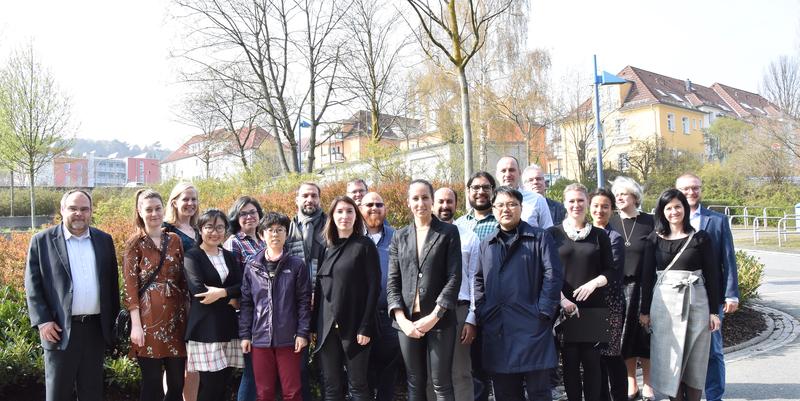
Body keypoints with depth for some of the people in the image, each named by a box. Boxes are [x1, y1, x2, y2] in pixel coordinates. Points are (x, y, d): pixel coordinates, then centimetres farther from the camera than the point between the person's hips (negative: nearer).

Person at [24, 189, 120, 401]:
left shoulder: (104, 240, 8)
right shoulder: (42, 241, -1)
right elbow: (32, 285, -3)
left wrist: (112, 318, 7)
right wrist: (42, 321, -11)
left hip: (96, 328, 3)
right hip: (60, 330, -3)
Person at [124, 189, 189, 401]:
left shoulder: (175, 240, 11)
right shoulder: (135, 243, 0)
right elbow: (130, 286, -5)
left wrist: (188, 313, 9)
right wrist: (136, 324, -11)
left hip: (175, 315, 4)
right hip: (149, 317, -4)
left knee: (177, 382, 7)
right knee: (152, 382, 2)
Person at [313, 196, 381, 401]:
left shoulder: (365, 245, -4)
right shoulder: (327, 248, 12)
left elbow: (374, 287, -9)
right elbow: (320, 288, 14)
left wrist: (366, 327, -15)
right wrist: (316, 325, 9)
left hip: (354, 326, -5)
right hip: (327, 327, 5)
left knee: (358, 384, 3)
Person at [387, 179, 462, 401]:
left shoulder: (448, 232, 1)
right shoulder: (400, 236, 10)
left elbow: (454, 277, -6)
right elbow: (392, 282, 6)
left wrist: (434, 316, -14)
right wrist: (401, 318, -7)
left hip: (439, 320, -3)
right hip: (407, 320, 3)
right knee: (415, 383, 11)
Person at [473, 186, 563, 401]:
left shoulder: (539, 238, 3)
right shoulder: (486, 244, 16)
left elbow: (553, 275, -5)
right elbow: (479, 281, 17)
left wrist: (543, 312, -12)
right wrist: (481, 313, 4)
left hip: (531, 328, -4)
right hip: (496, 331, 4)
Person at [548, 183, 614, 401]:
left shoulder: (599, 235, 9)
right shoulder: (553, 233, 4)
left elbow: (610, 271, 9)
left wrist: (593, 283, -11)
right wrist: (561, 299, -11)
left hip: (593, 307, 1)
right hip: (564, 308, -1)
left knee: (592, 362, 2)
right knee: (570, 362, 2)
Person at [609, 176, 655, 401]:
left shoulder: (649, 222, -2)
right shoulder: (610, 224, 4)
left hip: (644, 287, -2)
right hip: (618, 288, 2)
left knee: (645, 336, 4)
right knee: (624, 337, 7)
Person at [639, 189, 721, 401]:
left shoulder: (701, 238, 1)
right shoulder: (654, 239, 5)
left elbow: (712, 275, 2)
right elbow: (647, 276, 6)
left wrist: (714, 311, -2)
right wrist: (645, 310, 4)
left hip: (695, 302, -1)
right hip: (664, 303, 1)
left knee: (695, 361, 5)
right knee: (668, 359, 3)